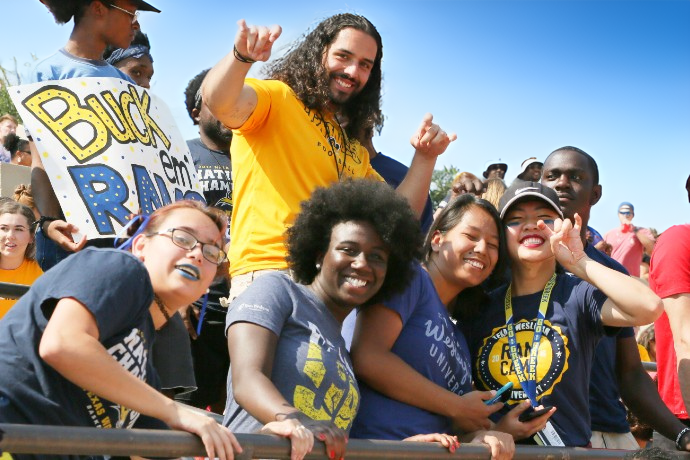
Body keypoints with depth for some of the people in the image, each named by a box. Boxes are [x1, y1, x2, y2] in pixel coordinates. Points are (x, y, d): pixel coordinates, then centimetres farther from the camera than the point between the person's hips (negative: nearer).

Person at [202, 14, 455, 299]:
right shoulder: (276, 99, 3)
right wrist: (242, 56, -38)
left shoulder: (354, 149, 24)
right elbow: (218, 101, -18)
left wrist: (424, 158, 7)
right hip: (267, 274, -7)